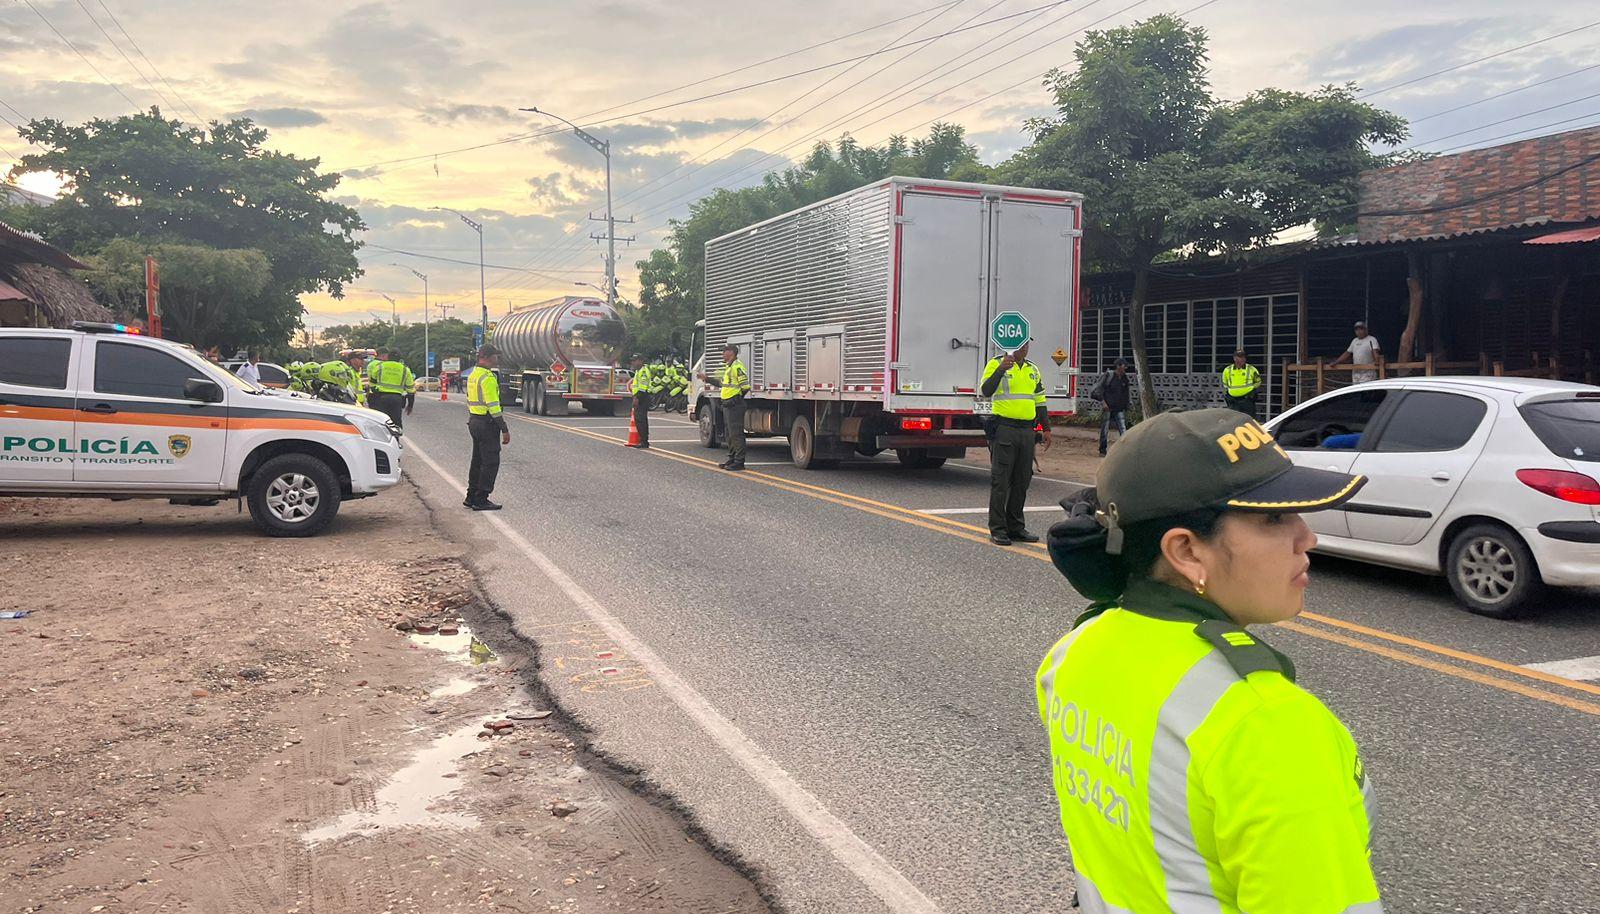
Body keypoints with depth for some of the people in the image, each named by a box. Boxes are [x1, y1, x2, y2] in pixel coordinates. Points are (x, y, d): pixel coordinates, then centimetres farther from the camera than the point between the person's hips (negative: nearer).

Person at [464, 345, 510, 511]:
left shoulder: (472, 375, 13)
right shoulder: (488, 378, -18)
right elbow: (493, 406, -21)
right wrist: (505, 430, -19)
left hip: (473, 421, 10)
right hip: (487, 424, -10)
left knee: (477, 461, 17)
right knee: (490, 463, -4)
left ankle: (471, 497, 22)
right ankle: (480, 500, -2)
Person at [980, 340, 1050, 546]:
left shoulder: (1032, 370, 17)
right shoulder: (996, 364, -3)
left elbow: (1040, 400, 22)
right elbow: (985, 392, -16)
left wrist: (1046, 428, 16)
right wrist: (1000, 370, -28)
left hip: (1027, 430, 6)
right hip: (1004, 430, -6)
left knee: (1022, 481, 10)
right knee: (1000, 480, -4)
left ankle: (1016, 527, 18)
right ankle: (997, 529, 0)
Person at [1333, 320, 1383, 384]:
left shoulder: (1371, 339, -3)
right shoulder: (1354, 341, 19)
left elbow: (1375, 351, -18)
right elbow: (1347, 353, 24)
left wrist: (1377, 361, -36)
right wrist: (1336, 362, 18)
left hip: (1368, 372, -7)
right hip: (1356, 372, 7)